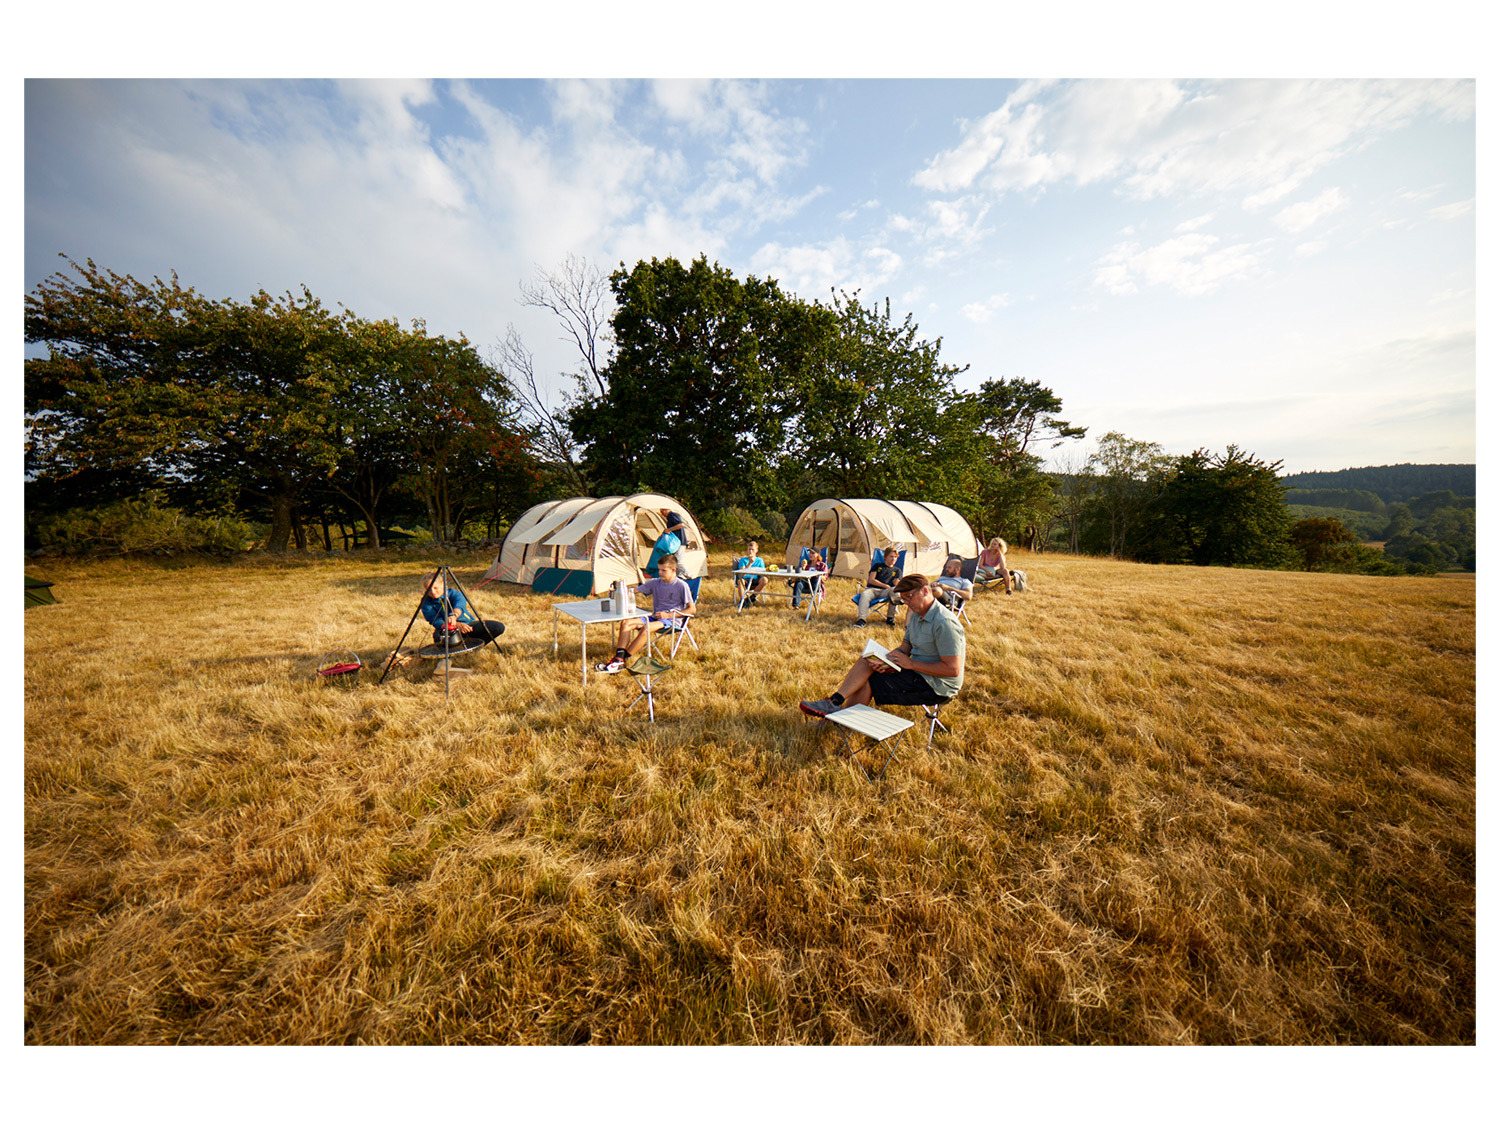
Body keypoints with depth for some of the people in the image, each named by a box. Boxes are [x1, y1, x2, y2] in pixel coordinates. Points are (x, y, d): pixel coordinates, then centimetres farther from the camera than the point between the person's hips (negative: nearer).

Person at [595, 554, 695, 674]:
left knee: (646, 628, -33)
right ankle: (618, 658, -27)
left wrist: (668, 615, -13)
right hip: (654, 617, 6)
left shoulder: (682, 586, -7)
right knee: (626, 623, -16)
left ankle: (621, 661, -27)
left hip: (671, 620, -6)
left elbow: (692, 609, -8)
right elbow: (635, 591, 12)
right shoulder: (655, 583, 9)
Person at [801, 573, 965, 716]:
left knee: (866, 682, -10)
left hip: (937, 687, -9)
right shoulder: (917, 614, 8)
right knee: (865, 661, -3)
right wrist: (884, 660, -11)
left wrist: (911, 664, -20)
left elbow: (953, 669, -25)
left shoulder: (945, 623, -23)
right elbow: (904, 647, 10)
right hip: (917, 671, 9)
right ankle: (836, 701, -6)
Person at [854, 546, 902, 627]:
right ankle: (861, 620, -46)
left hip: (885, 591, 1)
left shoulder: (897, 570, 25)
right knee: (865, 594, -37)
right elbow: (871, 580, 8)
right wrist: (885, 585, 0)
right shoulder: (878, 565, 20)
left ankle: (890, 617, -23)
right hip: (872, 589, -1)